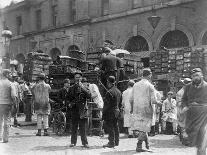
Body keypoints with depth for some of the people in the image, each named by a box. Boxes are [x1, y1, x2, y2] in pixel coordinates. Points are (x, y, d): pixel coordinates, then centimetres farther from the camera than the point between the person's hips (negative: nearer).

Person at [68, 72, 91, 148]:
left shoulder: (84, 87, 8)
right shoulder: (72, 88, 11)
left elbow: (89, 96, -7)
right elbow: (69, 98, 8)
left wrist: (82, 88, -16)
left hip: (83, 109, -1)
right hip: (74, 109, 1)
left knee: (83, 127, -2)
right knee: (74, 127, 3)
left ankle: (85, 142, 3)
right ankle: (73, 142, 10)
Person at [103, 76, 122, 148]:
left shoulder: (109, 92, -17)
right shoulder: (119, 91, 10)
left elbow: (107, 104, -18)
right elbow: (120, 103, 15)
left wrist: (103, 113, -11)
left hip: (110, 112, -8)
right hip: (117, 112, 9)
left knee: (110, 128, -3)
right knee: (115, 127, 15)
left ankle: (111, 143, -1)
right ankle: (116, 142, 22)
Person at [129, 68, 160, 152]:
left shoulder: (136, 85, 6)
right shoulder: (150, 86, -7)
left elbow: (131, 99, 8)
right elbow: (154, 100, -13)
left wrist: (132, 109, 22)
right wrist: (158, 102, 9)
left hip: (137, 109, 5)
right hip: (146, 109, -5)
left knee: (142, 128, 16)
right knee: (143, 129, 1)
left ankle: (147, 144, 25)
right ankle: (139, 146, -1)